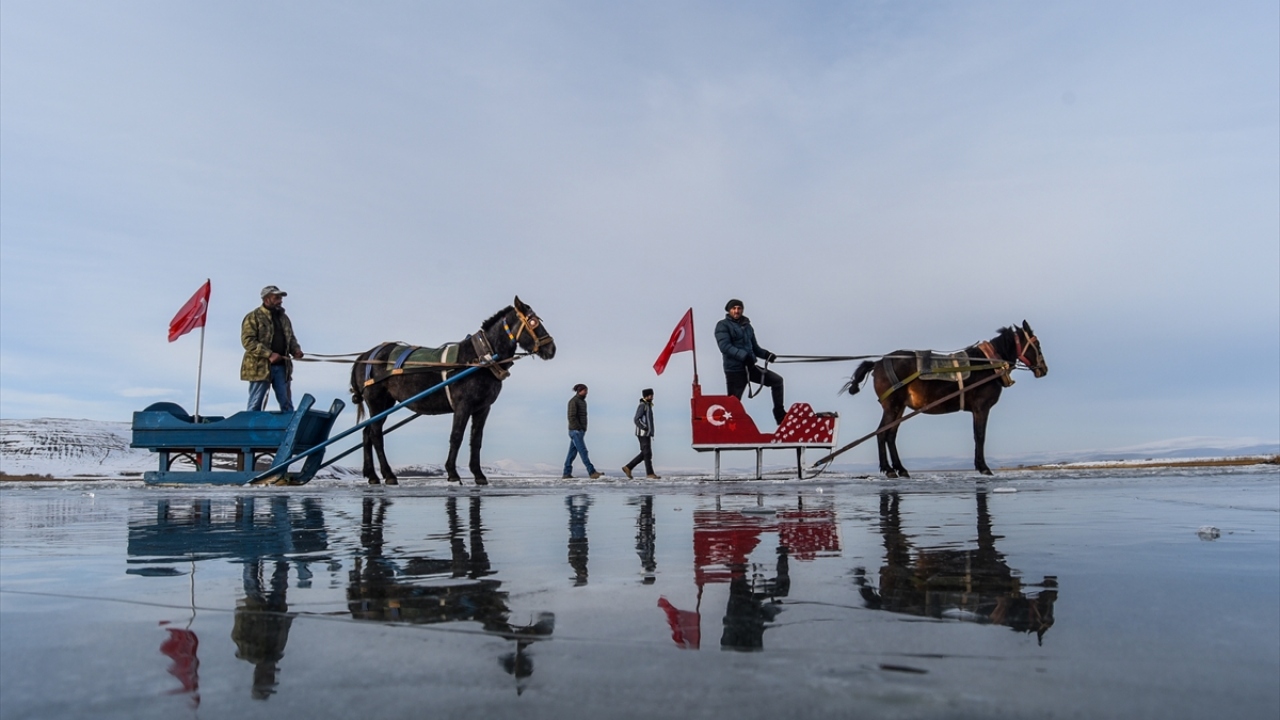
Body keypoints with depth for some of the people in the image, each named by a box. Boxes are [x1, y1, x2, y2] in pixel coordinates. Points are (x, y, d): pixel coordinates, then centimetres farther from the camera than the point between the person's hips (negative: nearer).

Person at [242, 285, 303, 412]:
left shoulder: (283, 318, 17)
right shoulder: (253, 317, -5)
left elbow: (291, 338, 25)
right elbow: (247, 340, -13)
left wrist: (295, 349, 2)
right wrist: (269, 354, -21)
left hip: (282, 366, 6)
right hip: (260, 367, -6)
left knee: (286, 403, 9)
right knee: (255, 404, 0)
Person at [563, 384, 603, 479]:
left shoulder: (582, 401, 17)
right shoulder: (573, 401, -12)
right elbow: (572, 417, -18)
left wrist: (583, 429, 8)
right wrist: (579, 428, -17)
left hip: (580, 431, 9)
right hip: (575, 431, -9)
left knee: (573, 452, 9)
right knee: (583, 452, -11)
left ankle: (567, 473, 11)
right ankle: (592, 472, -14)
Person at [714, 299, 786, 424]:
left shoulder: (747, 326, 15)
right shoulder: (723, 325, -5)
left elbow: (754, 347, 17)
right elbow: (725, 346, -19)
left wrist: (766, 354, -3)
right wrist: (744, 355, -28)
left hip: (750, 367, 7)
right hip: (734, 370, -7)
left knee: (777, 380, 5)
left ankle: (780, 414, 10)